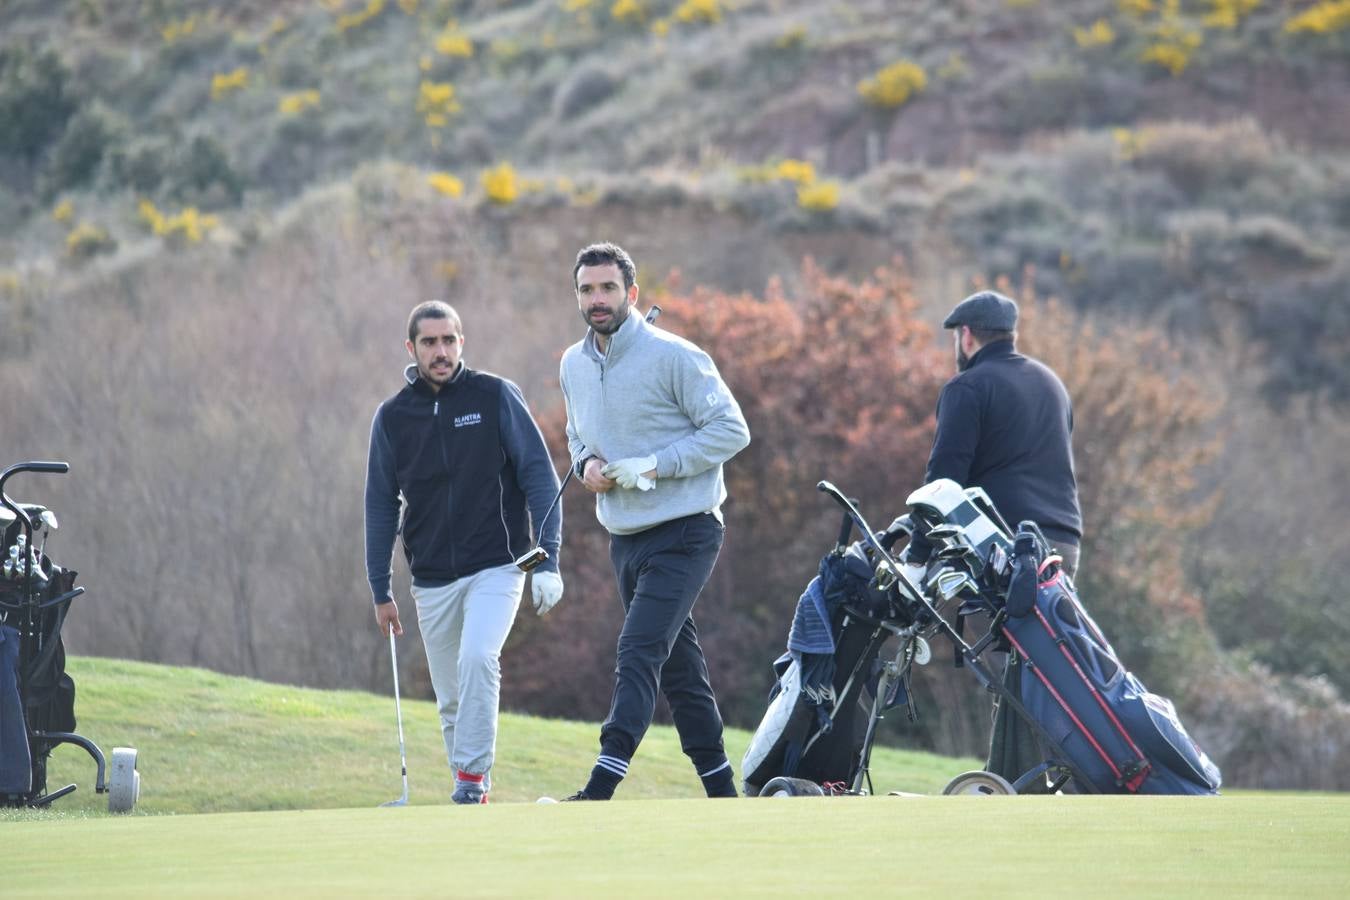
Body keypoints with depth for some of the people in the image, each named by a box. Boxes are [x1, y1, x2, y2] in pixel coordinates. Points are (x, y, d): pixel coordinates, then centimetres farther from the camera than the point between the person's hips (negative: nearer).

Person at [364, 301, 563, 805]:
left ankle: (473, 778, -19)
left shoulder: (496, 397, -2)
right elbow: (381, 504, 10)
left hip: (496, 568, -3)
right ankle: (472, 797, 20)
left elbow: (538, 475, -3)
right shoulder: (392, 417, 5)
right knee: (451, 699, 7)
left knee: (477, 658, -25)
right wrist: (380, 590, 8)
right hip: (432, 580, 3)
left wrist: (548, 560, -11)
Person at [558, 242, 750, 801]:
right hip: (625, 538, 8)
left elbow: (731, 429, -13)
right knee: (678, 668, 12)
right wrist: (586, 463, 0)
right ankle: (722, 795, 20)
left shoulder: (673, 357, -13)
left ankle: (600, 791, -28)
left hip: (683, 534, -8)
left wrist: (655, 465, -20)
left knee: (637, 655, -19)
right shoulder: (573, 365, 8)